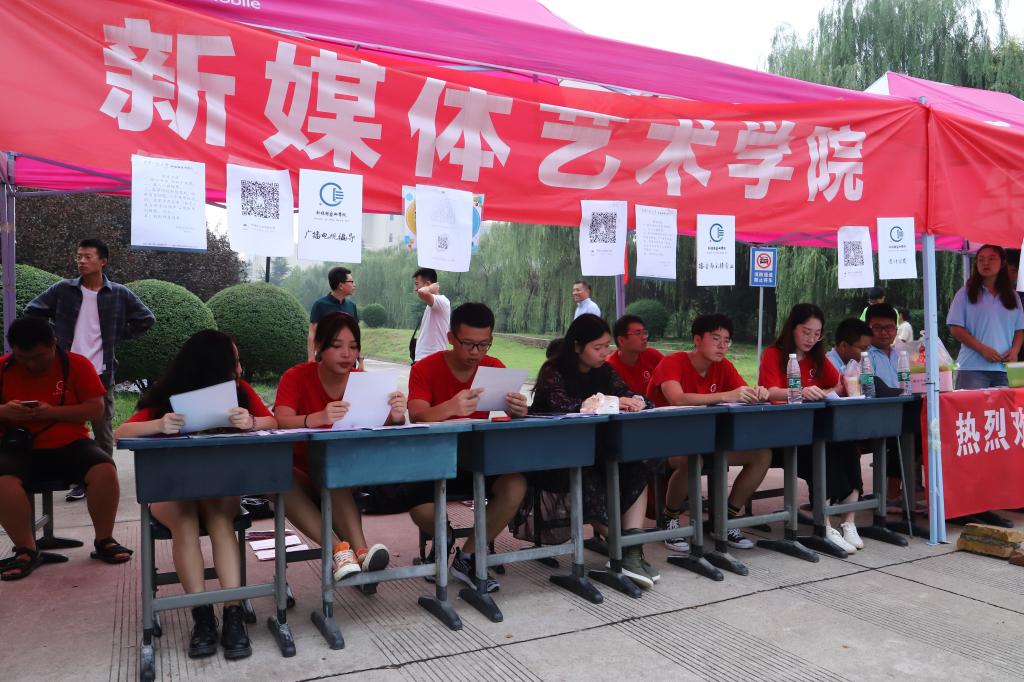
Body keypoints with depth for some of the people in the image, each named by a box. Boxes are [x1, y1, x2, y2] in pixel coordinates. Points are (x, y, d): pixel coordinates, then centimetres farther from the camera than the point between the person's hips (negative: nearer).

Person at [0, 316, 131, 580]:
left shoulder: (77, 364, -3)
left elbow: (96, 409, -7)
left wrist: (53, 412, -20)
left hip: (71, 445, -1)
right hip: (21, 449, 1)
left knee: (105, 470, -28)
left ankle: (104, 541, -8)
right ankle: (26, 550, -12)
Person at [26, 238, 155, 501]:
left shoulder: (119, 294, 0)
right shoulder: (63, 290, 2)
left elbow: (147, 319, 8)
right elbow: (32, 310, 14)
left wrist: (118, 337, 3)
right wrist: (56, 334, 7)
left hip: (102, 373, -1)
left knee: (103, 431, 5)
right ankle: (78, 481, 17)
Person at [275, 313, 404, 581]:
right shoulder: (296, 377, -9)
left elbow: (382, 424, -13)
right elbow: (281, 421, -27)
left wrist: (396, 417, -39)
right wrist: (320, 418, -49)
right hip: (301, 476, -1)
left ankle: (357, 549, -40)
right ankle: (339, 549, -39)